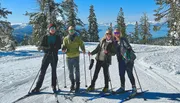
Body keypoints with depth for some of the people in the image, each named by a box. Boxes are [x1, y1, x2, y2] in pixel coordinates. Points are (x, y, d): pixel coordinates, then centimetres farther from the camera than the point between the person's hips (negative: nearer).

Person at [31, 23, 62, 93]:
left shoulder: (58, 37, 5)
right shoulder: (45, 37, 6)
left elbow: (59, 46, -4)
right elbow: (42, 45, 0)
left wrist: (51, 47, -19)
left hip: (54, 56, 0)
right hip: (46, 55, 0)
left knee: (54, 71, 6)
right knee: (42, 71, -1)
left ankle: (54, 86, 19)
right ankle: (38, 87, 5)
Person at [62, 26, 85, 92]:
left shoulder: (78, 38, 6)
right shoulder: (66, 39, 10)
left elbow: (81, 45, 6)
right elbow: (64, 46, 7)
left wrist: (83, 50, -9)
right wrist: (64, 49, -14)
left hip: (76, 57, -2)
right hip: (68, 57, 2)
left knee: (77, 71, -3)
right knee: (70, 72, 10)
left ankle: (77, 85, 10)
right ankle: (72, 84, 25)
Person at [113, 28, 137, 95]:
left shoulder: (123, 39, -7)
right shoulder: (115, 42, 11)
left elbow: (128, 46, -18)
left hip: (127, 59, -6)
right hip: (120, 60, 6)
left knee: (129, 74, -3)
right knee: (121, 74, 11)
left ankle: (134, 88, 9)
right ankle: (122, 87, 26)